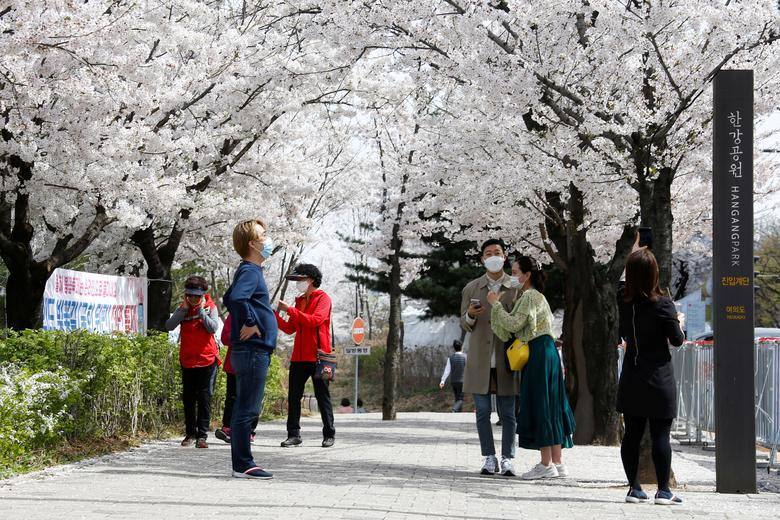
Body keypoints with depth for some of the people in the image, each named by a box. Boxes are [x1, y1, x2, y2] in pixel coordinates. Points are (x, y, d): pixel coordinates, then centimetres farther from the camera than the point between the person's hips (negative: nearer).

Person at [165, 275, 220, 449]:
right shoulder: (183, 308, 4)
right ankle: (190, 433, 19)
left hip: (207, 360, -3)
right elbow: (169, 326, -10)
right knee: (188, 398, 9)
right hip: (187, 361, 3)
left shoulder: (210, 307, -2)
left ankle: (202, 435, -3)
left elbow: (213, 327, -18)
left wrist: (201, 310, -17)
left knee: (204, 398, -3)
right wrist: (184, 309, -12)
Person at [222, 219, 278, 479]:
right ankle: (243, 465, -4)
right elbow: (236, 298, -33)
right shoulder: (250, 271, -14)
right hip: (253, 350, -10)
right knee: (247, 410, -7)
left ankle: (242, 464, 18)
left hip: (250, 352, 10)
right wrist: (250, 322, -20)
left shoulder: (250, 271, 17)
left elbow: (228, 298, 30)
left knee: (244, 409, 13)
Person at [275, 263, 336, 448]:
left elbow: (315, 320, -21)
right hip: (299, 356, 7)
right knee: (293, 396, 2)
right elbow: (290, 329, 16)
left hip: (317, 356, -7)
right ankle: (293, 435, 4)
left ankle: (329, 435, 6)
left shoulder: (323, 298, -3)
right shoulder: (299, 301, 17)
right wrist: (275, 315, 3)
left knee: (322, 395, 0)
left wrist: (290, 310, -21)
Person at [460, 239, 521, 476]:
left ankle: (508, 459, 4)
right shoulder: (471, 288, 7)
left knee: (508, 413, -1)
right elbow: (464, 324, 11)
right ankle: (489, 458, 9)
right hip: (480, 360, 1)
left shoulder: (516, 288, 4)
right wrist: (470, 316, -11)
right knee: (482, 412, 2)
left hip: (506, 360, -1)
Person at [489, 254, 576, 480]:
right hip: (546, 352, 10)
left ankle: (546, 464, -6)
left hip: (538, 354, -10)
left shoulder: (530, 296, -10)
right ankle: (557, 462, 11)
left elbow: (513, 324, -18)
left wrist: (496, 304, -9)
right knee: (549, 406, 9)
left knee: (540, 405, -7)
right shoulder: (536, 296, 21)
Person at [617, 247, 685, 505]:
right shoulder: (662, 304, -13)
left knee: (632, 434, 8)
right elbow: (677, 339, -10)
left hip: (631, 381, 4)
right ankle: (663, 490, 1)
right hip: (659, 379, -4)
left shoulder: (623, 303, -1)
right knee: (661, 436, 0)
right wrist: (676, 322, 12)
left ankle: (634, 488, 11)